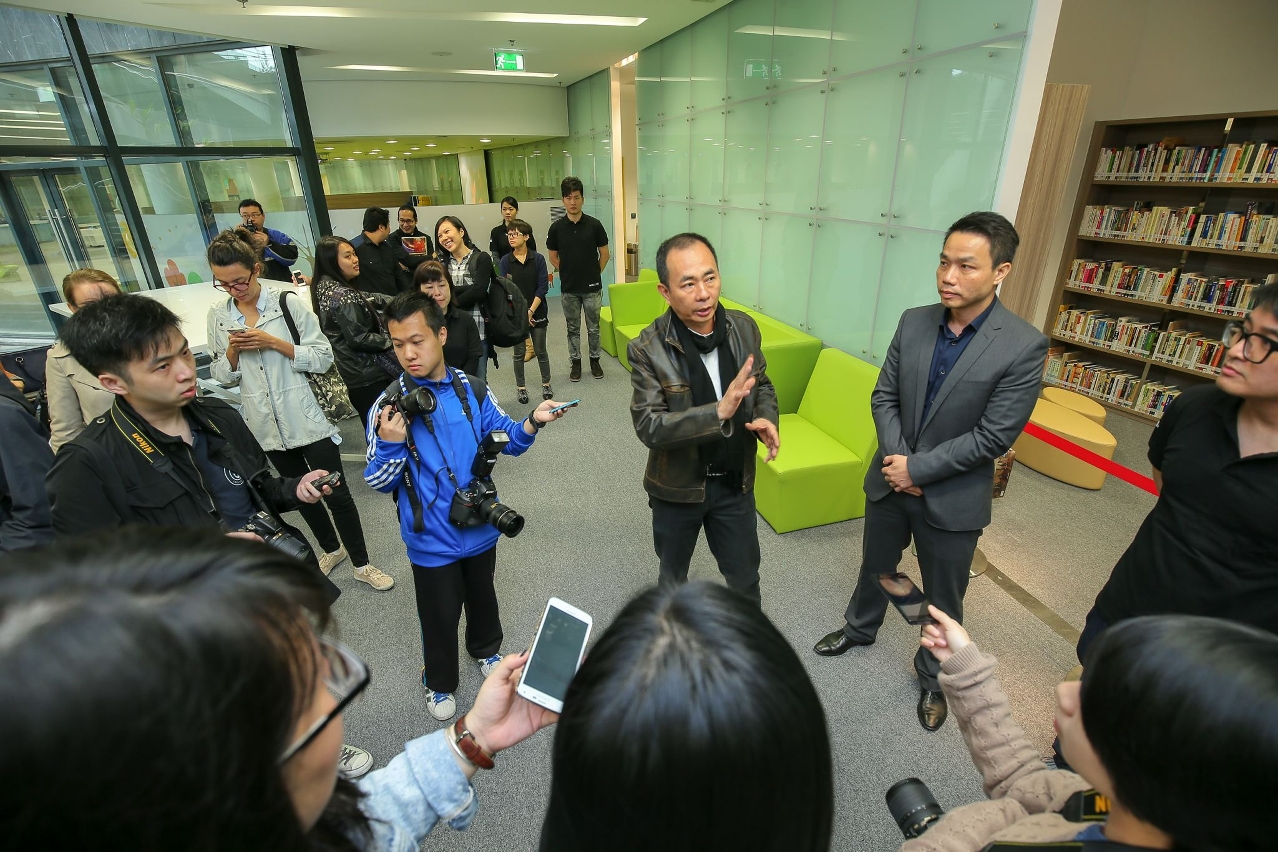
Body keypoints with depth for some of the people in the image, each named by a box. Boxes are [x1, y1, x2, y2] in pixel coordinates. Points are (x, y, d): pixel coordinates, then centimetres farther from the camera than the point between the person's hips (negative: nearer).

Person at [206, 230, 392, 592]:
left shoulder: (288, 304, -8)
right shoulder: (218, 315, 3)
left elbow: (324, 358, -9)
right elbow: (222, 376, 8)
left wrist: (274, 343, -19)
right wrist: (232, 351, -11)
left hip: (307, 418, -4)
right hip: (266, 424, 4)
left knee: (337, 493, 1)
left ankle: (361, 564, 16)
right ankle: (331, 548, 40)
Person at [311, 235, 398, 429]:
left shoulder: (324, 286, 10)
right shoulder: (341, 295, -20)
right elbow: (359, 338, -22)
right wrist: (390, 341, -9)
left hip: (350, 373, 10)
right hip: (366, 374, -10)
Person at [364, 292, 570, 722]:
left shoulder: (473, 390, -8)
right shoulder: (388, 406, -15)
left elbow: (504, 439, 1)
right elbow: (378, 482, -11)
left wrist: (531, 422, -18)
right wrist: (390, 446, -30)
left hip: (480, 525, 3)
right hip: (432, 539, -2)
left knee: (482, 594, 26)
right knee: (439, 615, 15)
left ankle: (486, 649, 56)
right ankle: (439, 682, 44)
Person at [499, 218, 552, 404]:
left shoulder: (538, 259, -3)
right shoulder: (505, 261, -2)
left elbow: (542, 288, -7)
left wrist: (531, 311, -14)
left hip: (537, 313, 0)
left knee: (540, 351, 8)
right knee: (518, 353, 9)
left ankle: (546, 384, 25)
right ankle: (521, 388, 22)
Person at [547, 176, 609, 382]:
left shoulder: (594, 224, -5)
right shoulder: (556, 228, -3)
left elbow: (604, 253, 3)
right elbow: (553, 257, 7)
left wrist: (594, 273, 5)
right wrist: (568, 272, 4)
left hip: (592, 287, -1)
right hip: (569, 288, 1)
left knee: (593, 327, 10)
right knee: (572, 328, 11)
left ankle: (595, 360, 26)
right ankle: (575, 362, 24)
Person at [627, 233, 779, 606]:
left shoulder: (744, 328, -9)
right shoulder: (648, 349, -21)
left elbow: (763, 384, 7)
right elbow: (648, 426, -26)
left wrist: (767, 418, -15)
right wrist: (719, 411, -39)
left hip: (735, 481, 2)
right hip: (678, 486, -2)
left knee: (745, 577, 18)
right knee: (673, 572, 24)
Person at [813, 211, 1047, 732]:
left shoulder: (1024, 347, -18)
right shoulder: (913, 322, -6)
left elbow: (994, 436, -19)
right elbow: (883, 397, -2)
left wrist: (918, 469, -18)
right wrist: (896, 460, -14)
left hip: (953, 498, -3)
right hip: (890, 479, 4)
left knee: (943, 601, 17)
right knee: (875, 567, 25)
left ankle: (933, 676, 43)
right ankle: (859, 628, 52)